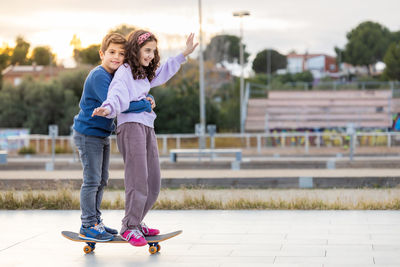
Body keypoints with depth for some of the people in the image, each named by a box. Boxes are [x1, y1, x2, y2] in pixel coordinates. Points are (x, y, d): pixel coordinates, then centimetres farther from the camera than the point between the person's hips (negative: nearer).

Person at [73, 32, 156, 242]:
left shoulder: (116, 75, 8)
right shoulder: (98, 76, -21)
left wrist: (147, 99, -4)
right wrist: (145, 106, -25)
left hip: (103, 134, 9)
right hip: (88, 134, -9)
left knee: (102, 180, 14)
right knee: (92, 180, -6)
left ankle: (95, 221, 24)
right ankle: (88, 227, 0)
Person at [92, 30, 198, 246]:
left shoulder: (145, 74, 21)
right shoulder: (124, 72, -5)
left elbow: (163, 72, 40)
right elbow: (117, 94, -22)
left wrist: (184, 54, 38)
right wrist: (108, 109, -43)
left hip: (147, 128, 9)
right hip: (130, 126, -9)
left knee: (154, 182, 6)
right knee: (138, 178, -15)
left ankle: (136, 222, 16)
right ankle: (129, 228, -10)